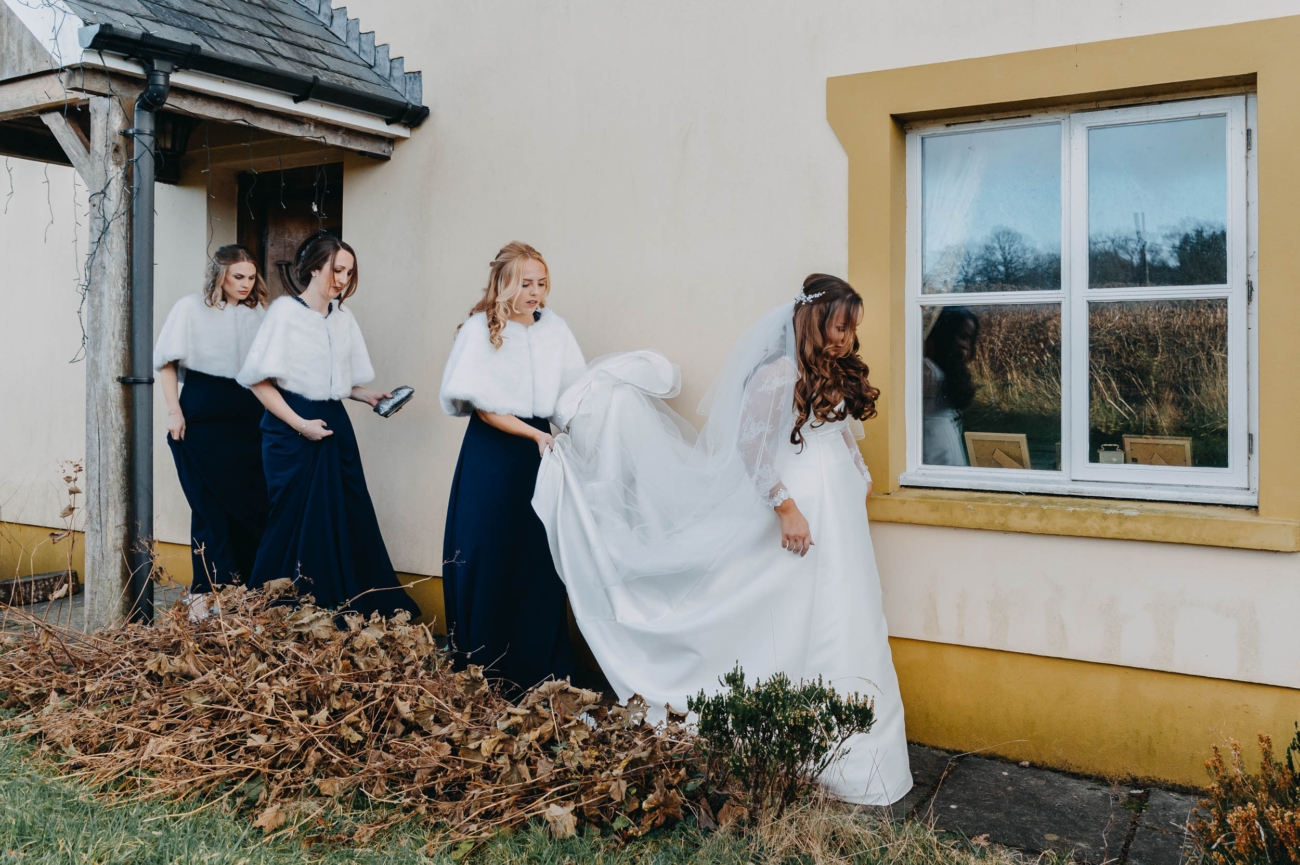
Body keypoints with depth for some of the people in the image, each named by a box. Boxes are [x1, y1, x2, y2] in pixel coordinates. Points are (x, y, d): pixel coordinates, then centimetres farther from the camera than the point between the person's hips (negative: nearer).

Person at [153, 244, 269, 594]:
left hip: (248, 419, 3)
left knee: (252, 500, 1)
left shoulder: (258, 312, 7)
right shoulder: (192, 308, -1)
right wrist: (174, 411, -6)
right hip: (203, 419, -3)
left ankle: (246, 581, 13)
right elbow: (167, 361, 0)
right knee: (211, 503, 3)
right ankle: (211, 586, 13)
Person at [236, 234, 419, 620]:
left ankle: (354, 605, 13)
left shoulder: (343, 317, 11)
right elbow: (260, 380, -11)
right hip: (292, 428, -6)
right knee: (296, 519, 1)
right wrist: (300, 424, -16)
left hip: (334, 425, 6)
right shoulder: (285, 311, -7)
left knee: (350, 517, 4)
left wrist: (367, 395, -1)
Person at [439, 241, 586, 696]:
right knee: (487, 557, 2)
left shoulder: (554, 328, 6)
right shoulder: (480, 330, -5)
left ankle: (539, 666, 15)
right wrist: (535, 435, -17)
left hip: (541, 446, 3)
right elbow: (482, 406, -9)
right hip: (493, 452, -3)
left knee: (540, 555, 3)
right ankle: (482, 667, 16)